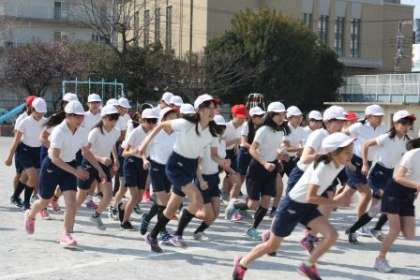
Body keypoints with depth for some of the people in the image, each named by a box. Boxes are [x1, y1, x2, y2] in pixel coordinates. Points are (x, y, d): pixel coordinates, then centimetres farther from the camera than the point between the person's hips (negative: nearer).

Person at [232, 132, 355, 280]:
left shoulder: (338, 165, -6)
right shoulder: (322, 167, -30)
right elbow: (310, 197, -35)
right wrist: (337, 202, -32)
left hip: (307, 207, 7)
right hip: (292, 206, -7)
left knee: (332, 235, -12)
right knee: (272, 245, 7)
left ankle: (308, 266, 6)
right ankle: (242, 263, 30)